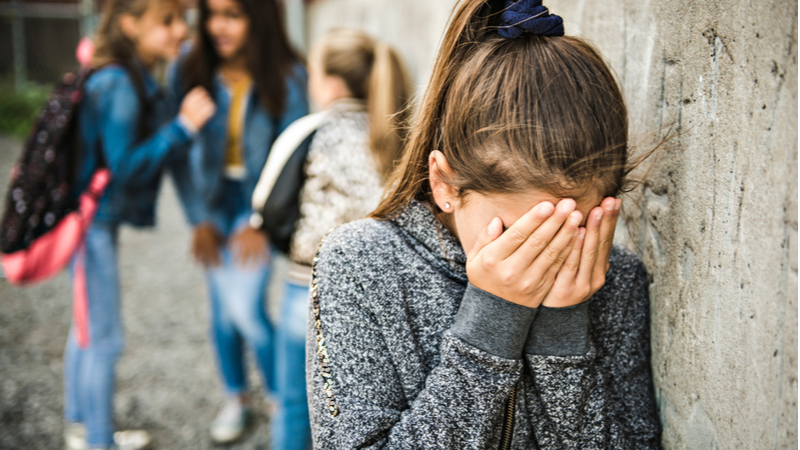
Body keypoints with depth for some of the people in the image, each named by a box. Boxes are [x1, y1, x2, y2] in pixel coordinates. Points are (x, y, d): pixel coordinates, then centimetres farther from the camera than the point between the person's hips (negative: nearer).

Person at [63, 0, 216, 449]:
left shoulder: (131, 79, 7)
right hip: (93, 223, -10)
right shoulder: (118, 85, -23)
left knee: (87, 331, 20)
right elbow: (126, 167, -25)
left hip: (96, 221, 10)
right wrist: (183, 125, -26)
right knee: (104, 339, 1)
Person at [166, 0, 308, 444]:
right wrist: (200, 219, -8)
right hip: (213, 202, 3)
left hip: (260, 204, -3)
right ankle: (235, 398, 34)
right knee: (222, 308, 11)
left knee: (246, 308, -10)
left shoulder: (287, 79, -15)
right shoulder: (188, 70, -10)